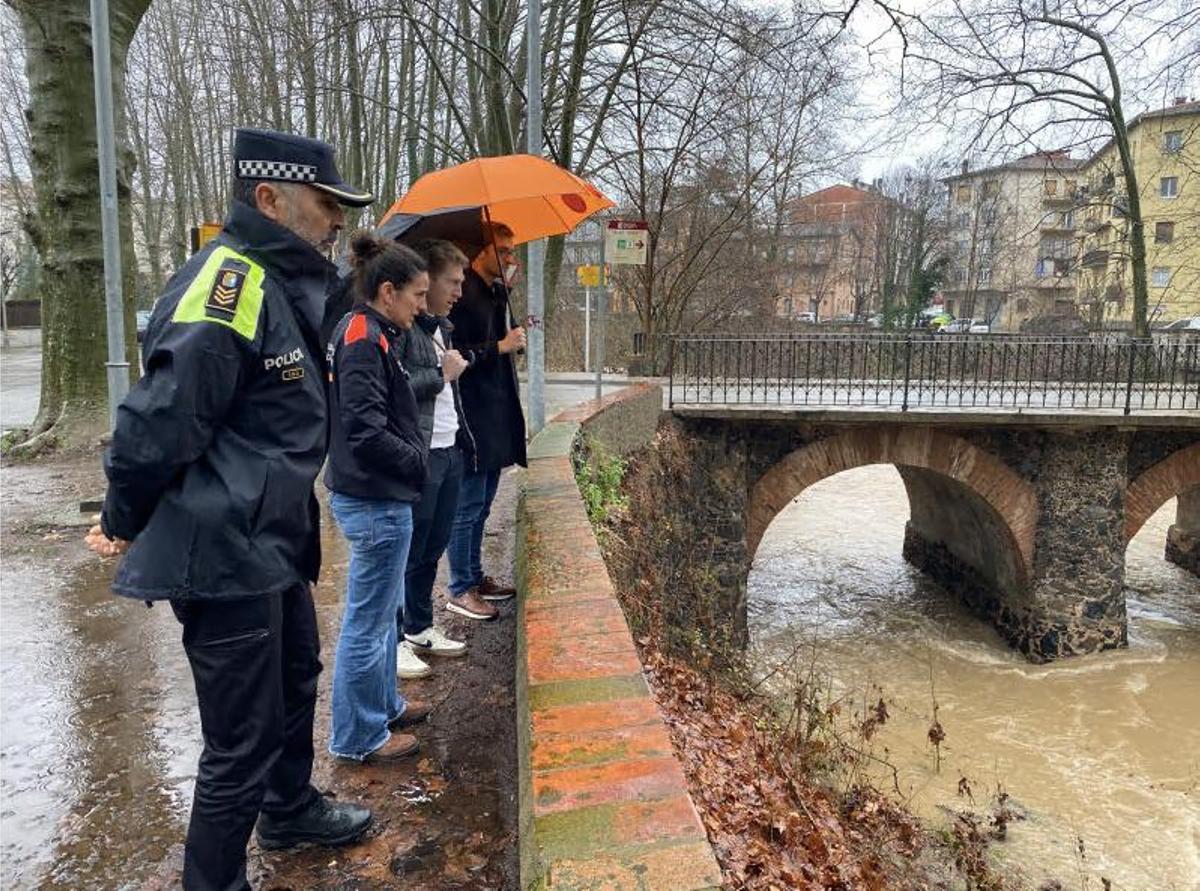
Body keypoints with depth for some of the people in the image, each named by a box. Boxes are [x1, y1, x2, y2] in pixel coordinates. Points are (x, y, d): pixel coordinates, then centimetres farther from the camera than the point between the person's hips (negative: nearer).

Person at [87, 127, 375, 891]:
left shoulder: (285, 284, 11)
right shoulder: (229, 284, -22)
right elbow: (161, 420, -24)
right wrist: (124, 523, -9)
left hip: (272, 543, 11)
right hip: (226, 555, -11)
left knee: (296, 680, 27)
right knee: (242, 740, 2)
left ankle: (290, 809, 51)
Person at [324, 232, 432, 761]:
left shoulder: (365, 333, 11)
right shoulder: (364, 340, -19)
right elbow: (366, 432, -25)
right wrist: (420, 462, -13)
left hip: (375, 497, 10)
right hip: (376, 501, -10)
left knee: (384, 610, 22)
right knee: (368, 620, 3)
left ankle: (384, 704, 39)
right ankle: (359, 736, 19)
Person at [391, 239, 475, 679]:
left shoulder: (442, 326, 16)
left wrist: (464, 437, 18)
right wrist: (441, 373, -15)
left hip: (449, 452, 9)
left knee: (433, 548, 17)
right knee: (407, 552, 1)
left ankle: (420, 628, 31)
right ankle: (393, 640, 14)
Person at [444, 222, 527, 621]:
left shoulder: (496, 293, 13)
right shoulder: (464, 295, -14)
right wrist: (500, 346, -19)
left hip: (497, 419, 9)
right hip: (472, 419, -9)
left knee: (481, 505, 17)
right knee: (468, 506, 0)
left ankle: (476, 577, 30)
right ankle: (460, 590, 11)